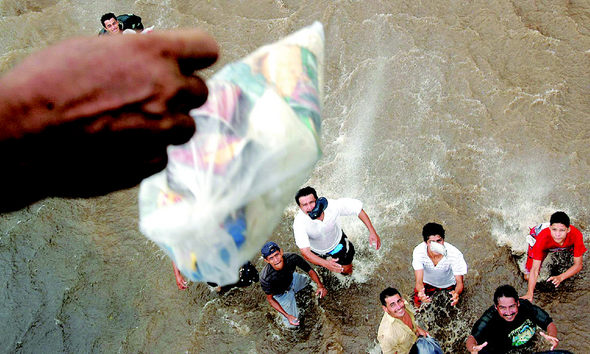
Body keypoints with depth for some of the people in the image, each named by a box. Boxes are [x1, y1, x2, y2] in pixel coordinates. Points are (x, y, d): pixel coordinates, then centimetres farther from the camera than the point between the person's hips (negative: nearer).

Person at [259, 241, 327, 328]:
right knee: (292, 324, -5)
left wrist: (320, 285, -40)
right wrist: (287, 316, -31)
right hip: (282, 294, -4)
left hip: (293, 279, 4)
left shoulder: (292, 258, -34)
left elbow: (310, 271, -22)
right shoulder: (265, 278, -38)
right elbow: (270, 298, -22)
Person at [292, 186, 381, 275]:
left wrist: (372, 231, -27)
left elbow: (357, 207, -23)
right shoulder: (299, 223, -40)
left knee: (346, 270, 14)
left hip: (337, 241, 1)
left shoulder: (332, 205, -37)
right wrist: (325, 263, -60)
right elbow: (305, 253, -43)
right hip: (317, 251, 0)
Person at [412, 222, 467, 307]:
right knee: (417, 304, -6)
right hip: (428, 282, 1)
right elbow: (419, 281, -35)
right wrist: (421, 292, -60)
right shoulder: (418, 251, -34)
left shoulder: (454, 254, -36)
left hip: (448, 284, 0)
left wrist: (456, 293, -55)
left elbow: (459, 282, -30)